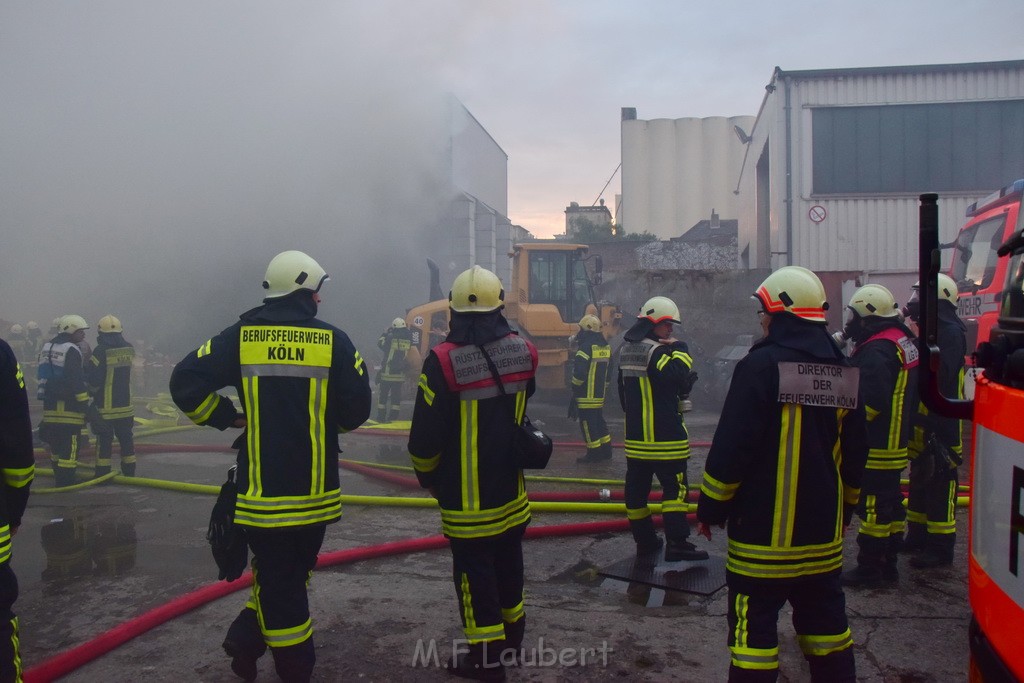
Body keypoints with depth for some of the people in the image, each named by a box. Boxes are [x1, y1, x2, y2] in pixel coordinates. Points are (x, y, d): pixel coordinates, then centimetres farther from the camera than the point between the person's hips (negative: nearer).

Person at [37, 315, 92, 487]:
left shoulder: (47, 347, 15)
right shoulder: (71, 350, -13)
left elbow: (43, 374, 21)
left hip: (50, 404, 9)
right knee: (70, 443, -5)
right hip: (69, 406, -9)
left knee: (56, 442, 17)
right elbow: (77, 380, -17)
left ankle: (58, 476, 27)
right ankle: (66, 480, -6)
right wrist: (84, 403, -14)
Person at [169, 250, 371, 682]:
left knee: (276, 576, 14)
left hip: (262, 490, 1)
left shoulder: (240, 337, -1)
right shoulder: (333, 341, -5)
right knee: (292, 573, 19)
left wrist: (227, 417, 5)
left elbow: (185, 380, -7)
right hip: (316, 492, 0)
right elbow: (356, 409, -7)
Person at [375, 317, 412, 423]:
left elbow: (380, 344, 7)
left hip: (387, 373, -3)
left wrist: (385, 333, 17)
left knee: (383, 394, 8)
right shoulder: (409, 339, -2)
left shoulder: (390, 338, -10)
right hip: (400, 374, 3)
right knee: (396, 395, 10)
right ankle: (394, 417, 10)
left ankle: (381, 417, 9)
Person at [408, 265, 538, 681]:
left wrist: (426, 476, 0)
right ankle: (512, 634, 40)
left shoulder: (444, 361, -21)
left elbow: (425, 435, -17)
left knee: (475, 570, 8)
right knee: (508, 562, 22)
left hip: (467, 499, -5)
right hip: (511, 490, 6)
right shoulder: (522, 352, -6)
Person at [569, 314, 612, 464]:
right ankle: (605, 450, 23)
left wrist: (575, 387, -7)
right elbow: (608, 371, 17)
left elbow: (579, 371, -21)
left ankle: (594, 453, 0)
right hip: (600, 393, 9)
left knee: (587, 423, -2)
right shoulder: (605, 347, 11)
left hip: (586, 394, -8)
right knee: (599, 420, 18)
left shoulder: (586, 346, -16)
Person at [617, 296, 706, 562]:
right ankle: (676, 544, -4)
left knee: (637, 487, 10)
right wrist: (679, 349, -12)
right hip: (664, 436, -8)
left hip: (635, 434, 8)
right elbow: (681, 379, -23)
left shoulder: (626, 349, 12)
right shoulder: (656, 350, -14)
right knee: (675, 487, -2)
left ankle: (645, 540, 19)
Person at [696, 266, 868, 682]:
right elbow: (855, 452, 12)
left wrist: (710, 509, -6)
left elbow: (730, 448, -17)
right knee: (825, 618, 19)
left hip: (763, 528, -6)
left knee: (755, 627, 3)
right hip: (824, 531, 7)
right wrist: (844, 508, 25)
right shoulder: (843, 371, 5)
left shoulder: (761, 365, -15)